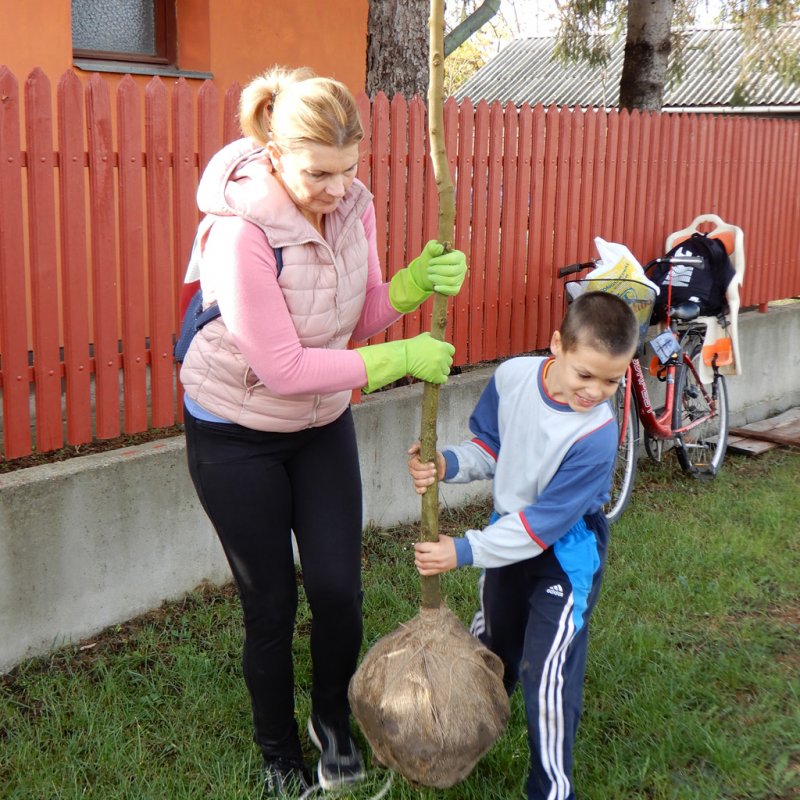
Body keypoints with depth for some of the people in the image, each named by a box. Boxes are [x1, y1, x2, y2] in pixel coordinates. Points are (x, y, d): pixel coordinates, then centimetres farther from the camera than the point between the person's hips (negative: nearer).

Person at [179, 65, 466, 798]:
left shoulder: (352, 205, -10)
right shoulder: (240, 230, -29)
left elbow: (361, 320, -1)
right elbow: (281, 367, -29)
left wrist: (410, 287, -21)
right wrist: (401, 361, -26)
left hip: (323, 423, 5)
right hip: (237, 436, -5)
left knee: (339, 589, 3)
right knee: (271, 606, 6)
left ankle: (334, 722, 34)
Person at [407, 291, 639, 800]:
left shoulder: (597, 435, -33)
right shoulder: (513, 377, -19)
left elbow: (544, 523, -28)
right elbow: (490, 447, -2)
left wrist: (464, 552, -27)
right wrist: (446, 465, -23)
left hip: (566, 553, -6)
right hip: (509, 529, 6)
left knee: (548, 675, -8)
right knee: (491, 645, 26)